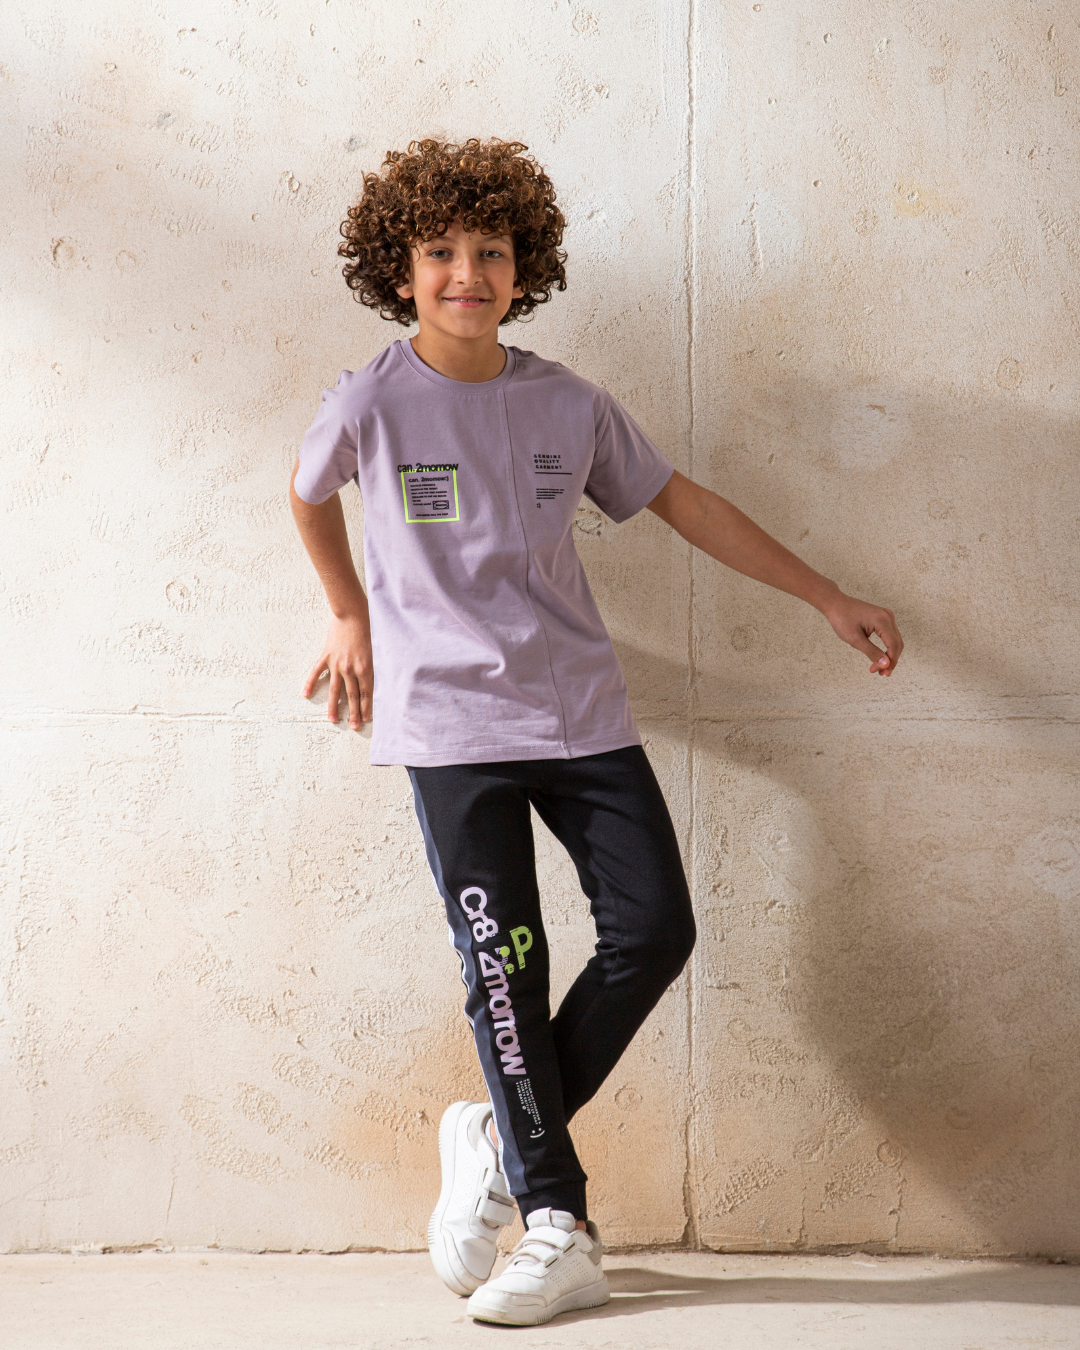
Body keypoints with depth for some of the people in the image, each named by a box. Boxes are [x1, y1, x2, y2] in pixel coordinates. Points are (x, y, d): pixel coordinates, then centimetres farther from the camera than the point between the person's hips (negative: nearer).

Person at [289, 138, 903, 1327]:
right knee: (503, 966, -5)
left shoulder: (569, 405, 2)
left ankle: (502, 1137, 13)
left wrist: (831, 601, 12)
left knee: (654, 928, -6)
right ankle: (559, 1232, 5)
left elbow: (680, 502, 12)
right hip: (448, 723, -3)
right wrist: (351, 617, 22)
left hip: (578, 713, 3)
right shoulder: (369, 405, -5)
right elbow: (309, 496, 16)